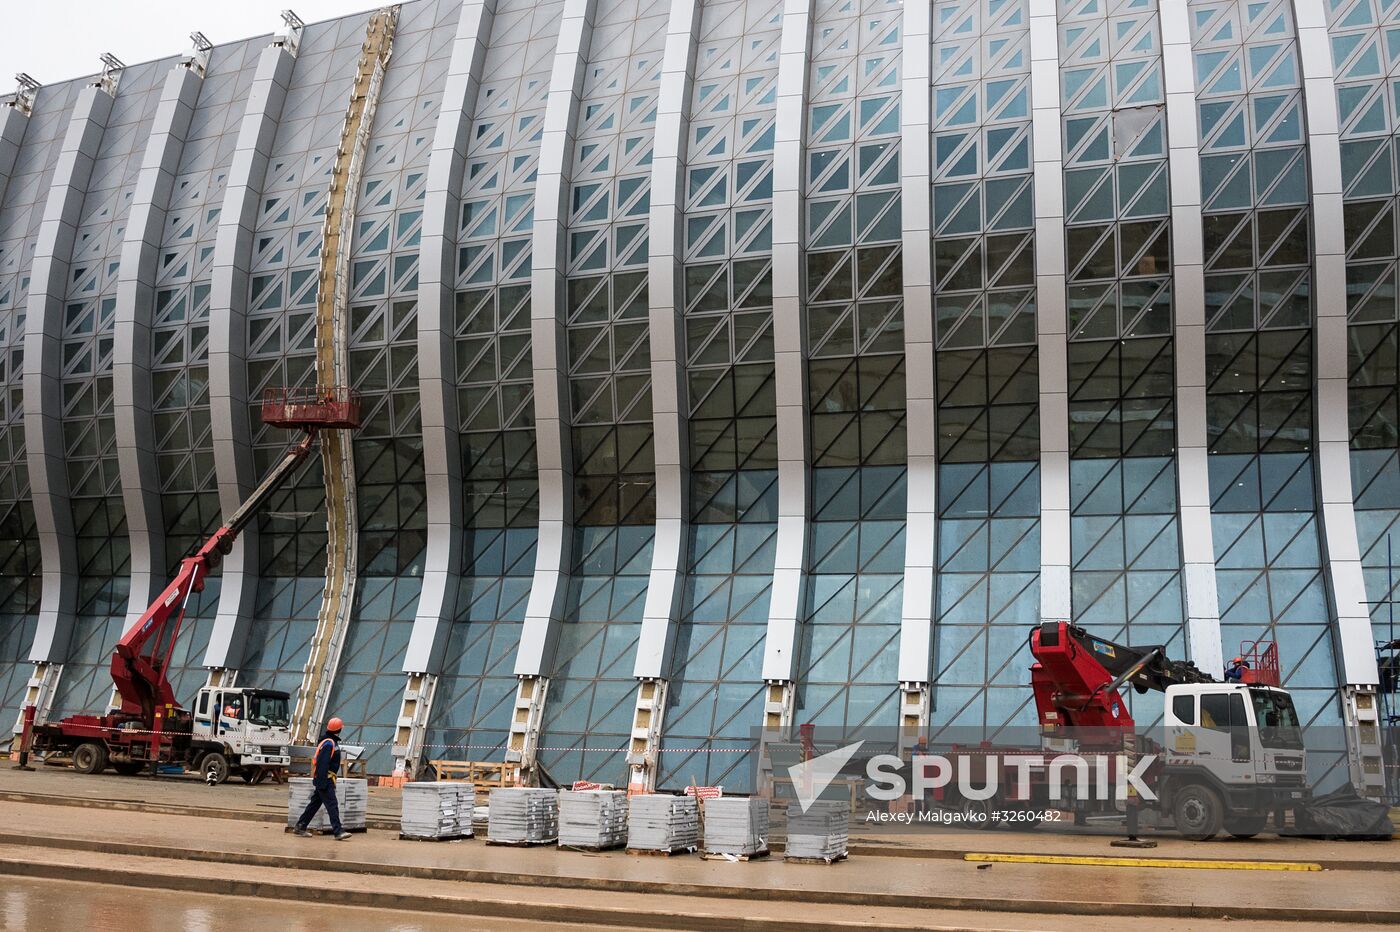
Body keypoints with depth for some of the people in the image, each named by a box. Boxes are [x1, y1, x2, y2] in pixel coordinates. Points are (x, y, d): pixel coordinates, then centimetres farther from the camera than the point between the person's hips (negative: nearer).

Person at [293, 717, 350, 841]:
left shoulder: (331, 742, 15)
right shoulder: (328, 744, -18)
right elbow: (322, 764, -23)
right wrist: (321, 783, -25)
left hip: (324, 779, 10)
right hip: (325, 779, -10)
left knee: (314, 804, 16)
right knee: (332, 805, -11)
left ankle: (300, 827, 23)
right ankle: (338, 832, -13)